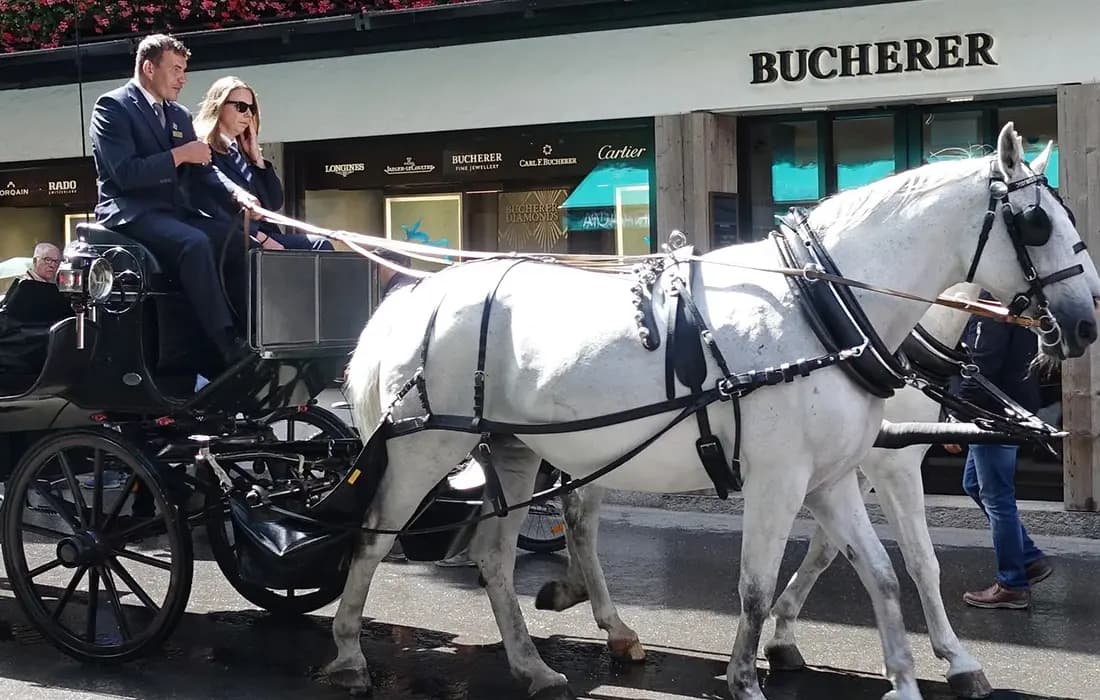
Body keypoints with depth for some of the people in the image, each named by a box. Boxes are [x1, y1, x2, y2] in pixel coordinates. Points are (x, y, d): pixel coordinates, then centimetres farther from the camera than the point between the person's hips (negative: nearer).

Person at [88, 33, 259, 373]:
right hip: (131, 212, -7)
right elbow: (125, 173, -17)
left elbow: (202, 169, 13)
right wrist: (178, 155, -14)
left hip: (176, 211, 8)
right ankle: (229, 346, -36)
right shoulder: (112, 106, -4)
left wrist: (236, 194, -7)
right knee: (195, 243, -35)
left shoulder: (180, 115, 19)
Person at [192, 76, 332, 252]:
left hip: (263, 233, 8)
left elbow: (275, 204, 17)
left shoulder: (244, 153, 24)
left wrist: (257, 157, 10)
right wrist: (260, 238, -19)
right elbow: (212, 210, -14)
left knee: (321, 246, -16)